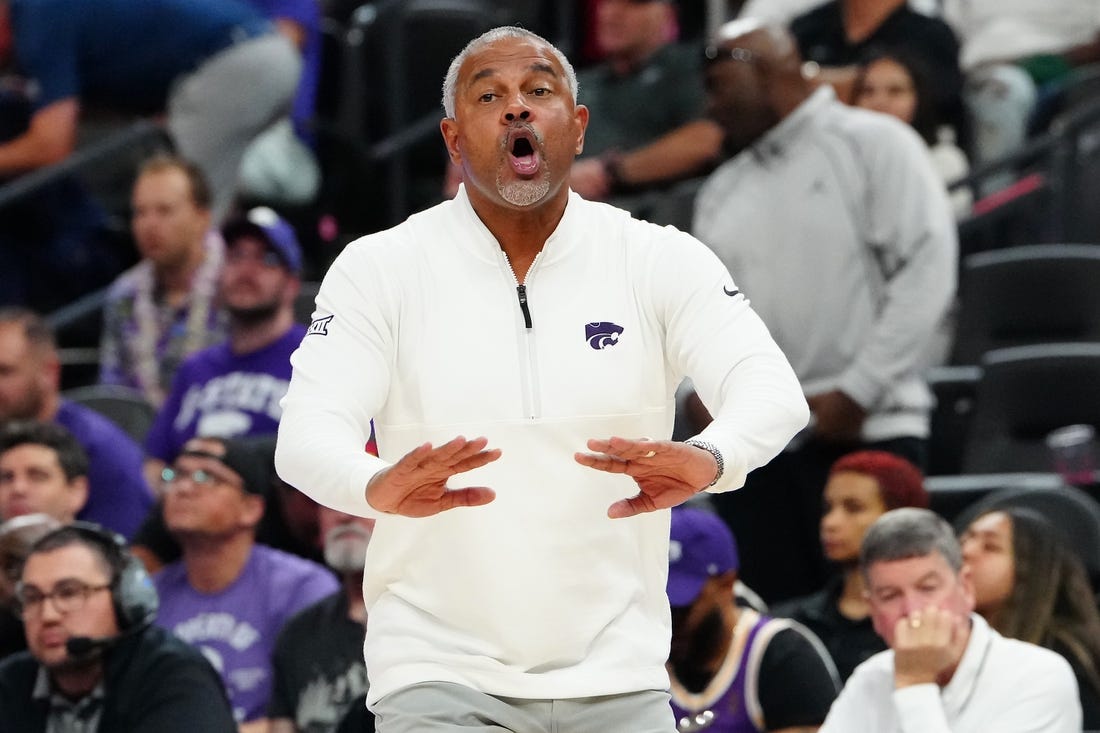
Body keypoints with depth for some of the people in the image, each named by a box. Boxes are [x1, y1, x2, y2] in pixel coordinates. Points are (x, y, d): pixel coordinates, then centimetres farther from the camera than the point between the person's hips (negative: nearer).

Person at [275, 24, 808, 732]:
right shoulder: (381, 269, -1)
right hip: (441, 669, -2)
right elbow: (306, 434, -13)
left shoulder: (661, 261, 1)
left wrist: (706, 460, -38)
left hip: (617, 676, 2)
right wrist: (379, 487, -37)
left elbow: (774, 390, -14)